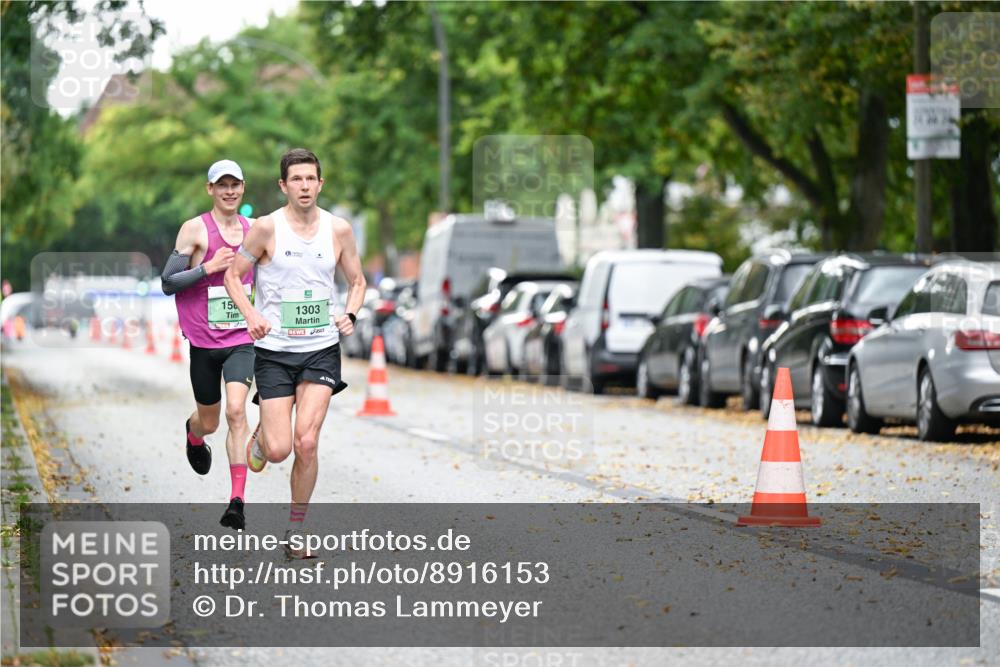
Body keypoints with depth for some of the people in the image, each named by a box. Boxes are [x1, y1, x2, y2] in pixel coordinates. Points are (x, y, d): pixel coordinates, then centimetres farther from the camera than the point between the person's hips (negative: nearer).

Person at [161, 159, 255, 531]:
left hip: (242, 338, 1)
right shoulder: (195, 230, -6)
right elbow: (168, 283, -8)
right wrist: (208, 267, -20)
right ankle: (193, 436, 52)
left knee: (236, 410, -18)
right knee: (208, 422, 12)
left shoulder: (253, 229, 7)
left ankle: (237, 502, -21)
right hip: (204, 341, -1)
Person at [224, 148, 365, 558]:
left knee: (306, 442, -12)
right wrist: (251, 315, -15)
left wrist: (350, 315, -5)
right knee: (279, 450, -7)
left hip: (322, 349, 1)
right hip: (274, 350, -1)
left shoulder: (338, 230, 2)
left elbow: (356, 282, 15)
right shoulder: (267, 228, -6)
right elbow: (233, 275, 2)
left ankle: (296, 531, 4)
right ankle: (261, 435, 32)